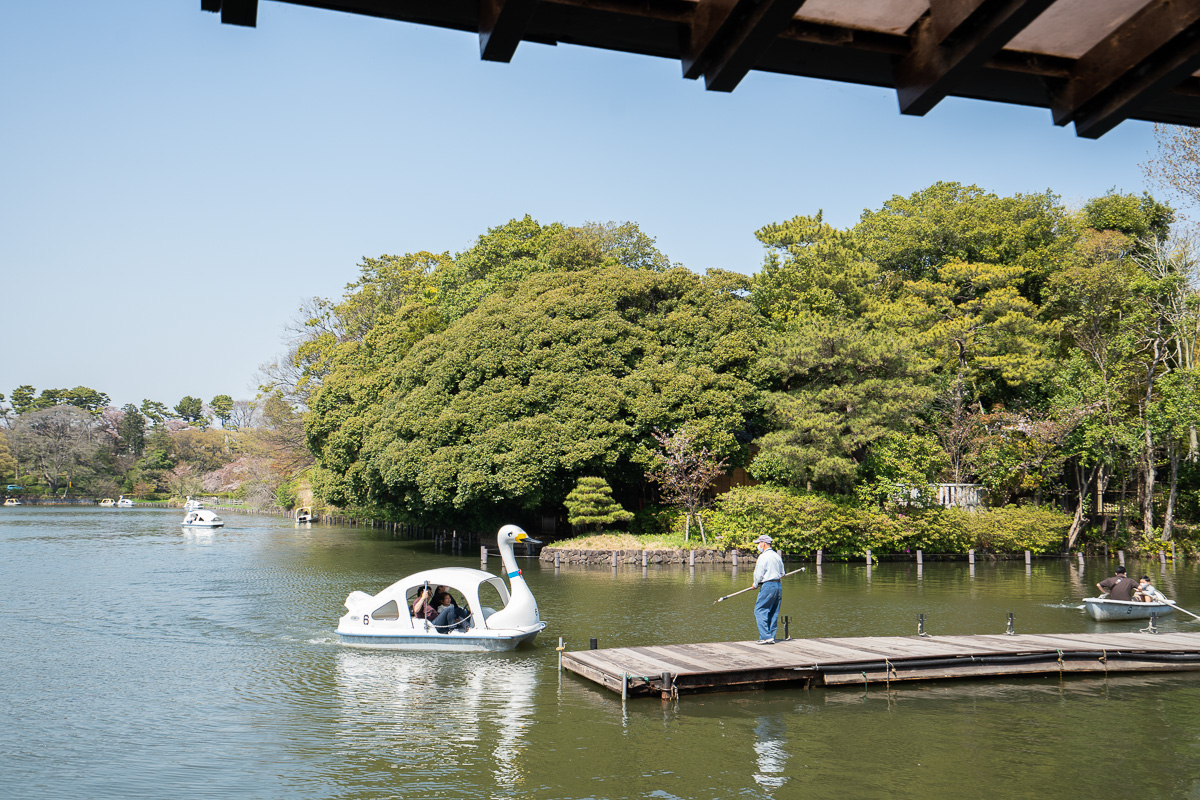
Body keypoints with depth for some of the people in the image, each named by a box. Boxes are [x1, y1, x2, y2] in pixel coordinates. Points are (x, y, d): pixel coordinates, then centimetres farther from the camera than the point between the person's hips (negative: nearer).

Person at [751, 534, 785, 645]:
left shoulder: (763, 557, -11)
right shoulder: (777, 556, 14)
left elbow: (759, 574, -11)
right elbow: (782, 573, 19)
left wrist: (755, 585, 6)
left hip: (767, 586, -8)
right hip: (778, 585, 8)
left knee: (760, 611, -4)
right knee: (774, 613, 11)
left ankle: (766, 637, -11)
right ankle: (771, 637, 12)